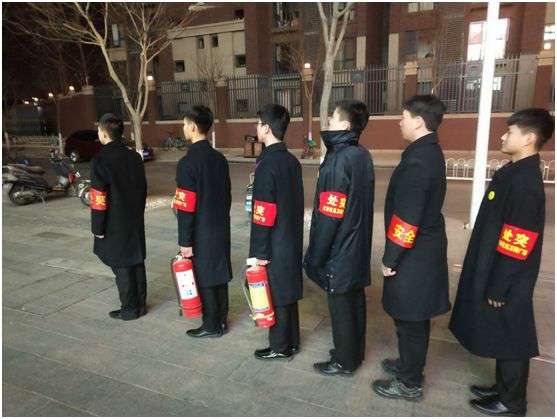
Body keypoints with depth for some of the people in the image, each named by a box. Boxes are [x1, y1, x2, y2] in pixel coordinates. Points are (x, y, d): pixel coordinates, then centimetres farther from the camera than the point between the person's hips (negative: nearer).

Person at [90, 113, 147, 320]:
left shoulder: (100, 160, -16)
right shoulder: (134, 156, 5)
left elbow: (99, 200, -17)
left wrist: (97, 228, -8)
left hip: (115, 225, -6)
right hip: (135, 222, 7)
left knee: (121, 266, 4)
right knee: (137, 262, 14)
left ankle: (129, 309, 16)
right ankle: (140, 304, 26)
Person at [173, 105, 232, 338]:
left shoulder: (188, 162, -18)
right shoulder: (220, 159, 6)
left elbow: (186, 208, -19)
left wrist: (185, 241, -13)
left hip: (201, 233, -7)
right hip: (222, 229, 7)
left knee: (204, 278, 6)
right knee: (219, 275, 16)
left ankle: (212, 326, 19)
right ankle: (221, 320, 30)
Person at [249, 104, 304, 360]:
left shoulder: (267, 164, -20)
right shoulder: (292, 161, 7)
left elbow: (263, 214, -21)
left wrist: (260, 251, -14)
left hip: (274, 246, -8)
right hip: (292, 242, 8)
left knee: (276, 296, 6)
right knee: (288, 292, 18)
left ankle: (280, 348, 22)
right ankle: (292, 342, 33)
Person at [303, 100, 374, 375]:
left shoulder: (339, 159, -21)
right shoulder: (362, 155, 6)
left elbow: (329, 215, -22)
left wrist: (314, 257, -13)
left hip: (338, 250, -9)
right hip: (357, 247, 9)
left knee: (340, 305, 6)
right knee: (354, 300, 19)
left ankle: (344, 362, 23)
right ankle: (355, 352, 36)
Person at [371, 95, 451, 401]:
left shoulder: (417, 160, -24)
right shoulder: (431, 152, 8)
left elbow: (406, 217, -25)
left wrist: (390, 258, -14)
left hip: (413, 257, -9)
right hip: (426, 250, 9)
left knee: (409, 319, 6)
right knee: (415, 318, 22)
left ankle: (409, 383, 24)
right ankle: (410, 364, 41)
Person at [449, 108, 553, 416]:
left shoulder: (525, 182, -23)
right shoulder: (516, 173, 7)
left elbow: (516, 245, -23)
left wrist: (498, 288, -17)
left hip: (508, 281, -9)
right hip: (498, 275, 9)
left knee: (510, 339, 8)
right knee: (502, 337, 21)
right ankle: (503, 388, 38)